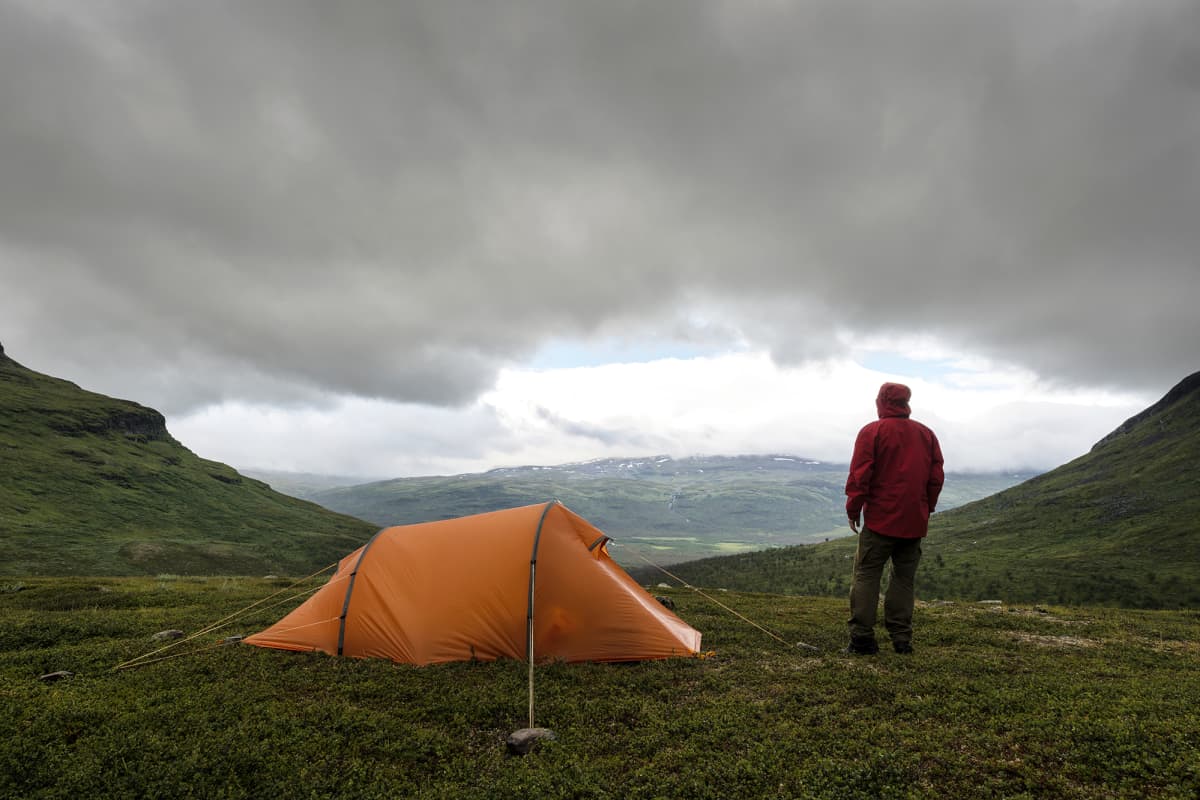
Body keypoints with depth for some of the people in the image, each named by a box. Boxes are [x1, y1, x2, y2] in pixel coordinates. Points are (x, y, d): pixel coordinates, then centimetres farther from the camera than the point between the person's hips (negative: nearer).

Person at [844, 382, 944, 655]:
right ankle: (901, 638, 12)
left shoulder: (872, 431, -6)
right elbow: (936, 477, 10)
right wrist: (926, 508, 18)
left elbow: (859, 476, -9)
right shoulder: (926, 434, 9)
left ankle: (862, 637, -4)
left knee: (866, 575, 0)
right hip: (915, 522, 5)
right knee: (904, 578, 11)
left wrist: (853, 510, -1)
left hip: (880, 519, -4)